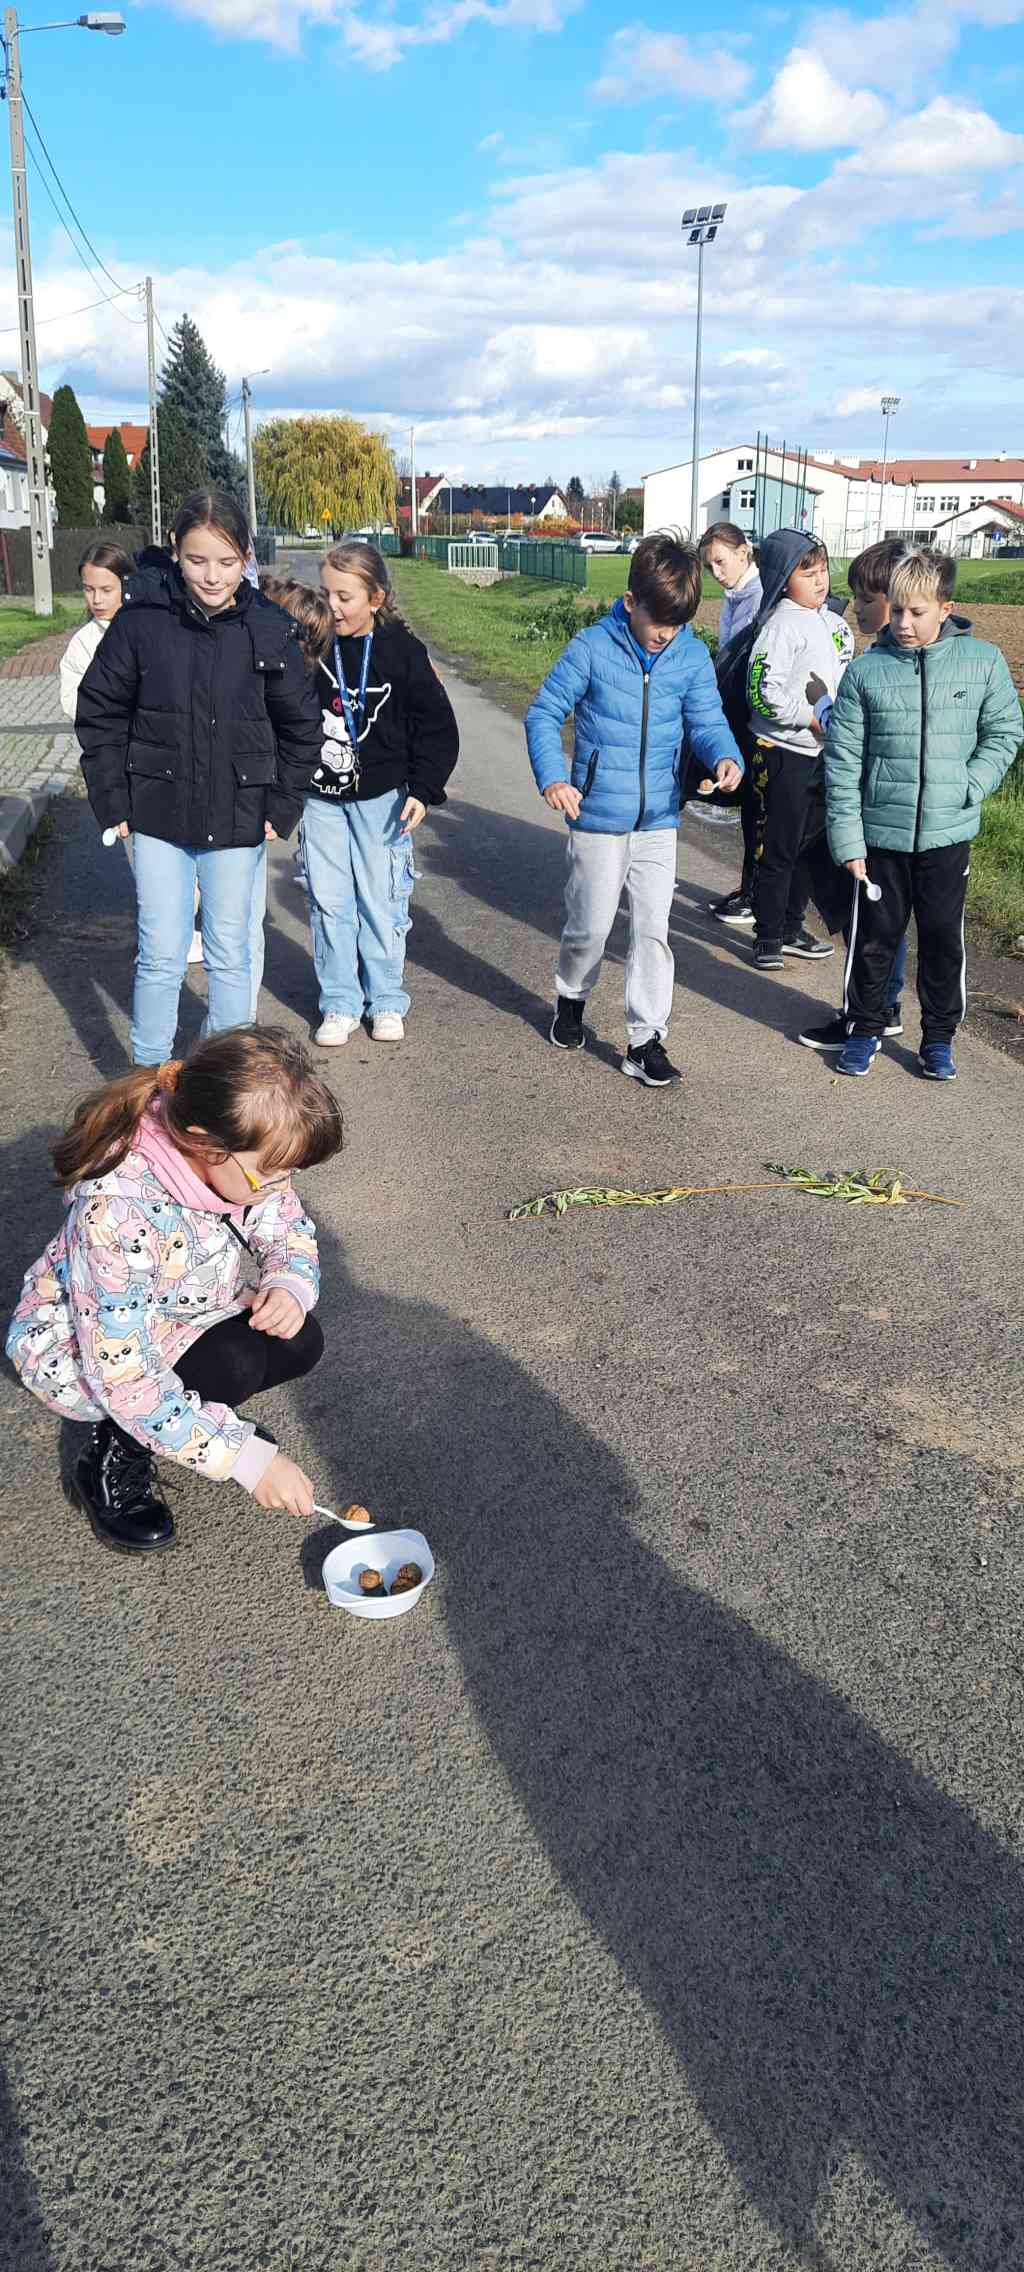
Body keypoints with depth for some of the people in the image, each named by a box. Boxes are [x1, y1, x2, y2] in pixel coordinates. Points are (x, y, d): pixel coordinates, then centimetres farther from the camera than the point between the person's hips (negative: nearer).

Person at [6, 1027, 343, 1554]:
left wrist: (289, 1286, -26)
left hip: (178, 1317, 7)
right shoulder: (118, 1210, -40)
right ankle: (112, 1462, -4)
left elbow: (290, 1231, -2)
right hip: (80, 1348, -6)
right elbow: (123, 1377, -36)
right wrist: (243, 1455, -35)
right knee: (233, 1366, -29)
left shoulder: (245, 1160, -21)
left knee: (300, 1343, -14)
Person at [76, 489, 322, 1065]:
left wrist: (283, 806, 0)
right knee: (161, 956, 3)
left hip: (238, 822, 1)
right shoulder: (141, 618, -7)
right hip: (159, 817, -1)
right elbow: (100, 712, 1)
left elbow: (301, 724, 5)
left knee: (232, 954, 11)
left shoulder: (268, 628, -5)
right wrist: (113, 802, -3)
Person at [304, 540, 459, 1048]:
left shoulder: (403, 652, -7)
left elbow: (437, 726, -4)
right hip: (321, 799, 2)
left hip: (381, 798, -2)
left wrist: (423, 788, -11)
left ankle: (386, 1000, 20)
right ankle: (340, 1003, 17)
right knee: (329, 902, 5)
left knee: (382, 901, 4)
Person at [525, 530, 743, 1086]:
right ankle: (571, 997, 39)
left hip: (659, 819, 2)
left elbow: (707, 720, 0)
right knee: (591, 925, 9)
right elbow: (543, 714, -6)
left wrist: (725, 757, -23)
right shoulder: (592, 648, -11)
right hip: (597, 817, -2)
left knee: (652, 929, 0)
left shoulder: (692, 656, -2)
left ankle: (645, 1040, 8)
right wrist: (552, 777, -21)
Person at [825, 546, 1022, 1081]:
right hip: (881, 833, 0)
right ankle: (865, 1028, 28)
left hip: (947, 833, 0)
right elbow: (842, 760, -3)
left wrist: (970, 785, -9)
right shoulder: (866, 670, -4)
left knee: (943, 938, 10)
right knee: (873, 937, 9)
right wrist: (847, 837, -7)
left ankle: (939, 1036, 27)